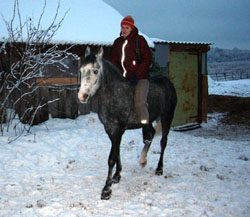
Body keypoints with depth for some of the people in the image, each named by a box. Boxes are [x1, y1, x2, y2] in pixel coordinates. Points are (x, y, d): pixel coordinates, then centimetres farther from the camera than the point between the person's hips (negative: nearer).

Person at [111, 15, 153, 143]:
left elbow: (147, 59, -6)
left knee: (139, 103, -20)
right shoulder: (117, 42, 12)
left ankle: (147, 132, -13)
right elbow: (115, 61, 19)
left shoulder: (139, 40, -2)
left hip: (140, 77, -6)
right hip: (124, 78, 6)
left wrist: (137, 75, -14)